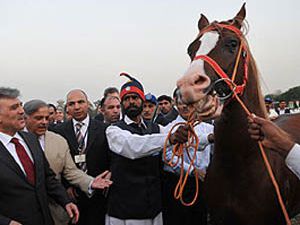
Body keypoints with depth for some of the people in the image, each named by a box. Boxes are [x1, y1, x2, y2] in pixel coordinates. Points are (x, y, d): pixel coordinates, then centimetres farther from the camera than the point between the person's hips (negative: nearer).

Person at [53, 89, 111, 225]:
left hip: (97, 193, 0)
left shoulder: (104, 129, -2)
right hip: (71, 194, 1)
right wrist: (66, 186, -4)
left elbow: (110, 160, 2)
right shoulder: (59, 131, 0)